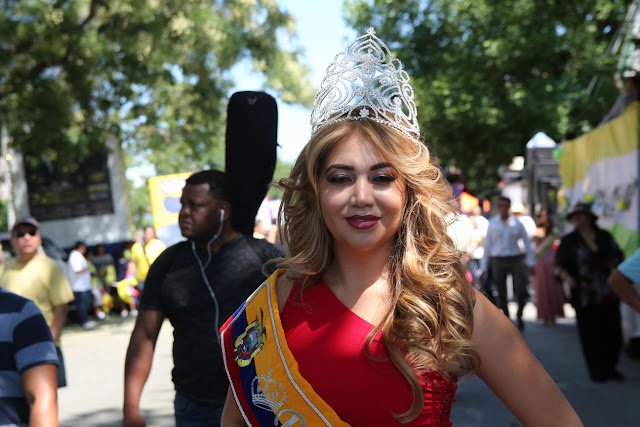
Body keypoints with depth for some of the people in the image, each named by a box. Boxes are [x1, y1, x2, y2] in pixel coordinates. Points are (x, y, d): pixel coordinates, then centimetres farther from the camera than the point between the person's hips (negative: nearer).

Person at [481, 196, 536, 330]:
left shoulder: (517, 223, 3)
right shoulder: (492, 224, 3)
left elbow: (527, 242, 8)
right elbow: (487, 245, 6)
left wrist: (531, 263, 4)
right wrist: (484, 267, 5)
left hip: (515, 259, 0)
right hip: (498, 260, 0)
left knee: (521, 291, -10)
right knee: (502, 293, 2)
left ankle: (519, 315, 15)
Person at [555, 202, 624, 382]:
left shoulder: (604, 237, 8)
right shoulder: (568, 241, 2)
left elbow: (618, 255, 17)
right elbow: (560, 264, 1)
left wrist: (614, 262, -5)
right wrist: (567, 277, -18)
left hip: (608, 295, 2)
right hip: (584, 297, -2)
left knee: (612, 332, 6)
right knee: (590, 334, -1)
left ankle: (610, 368, 23)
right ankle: (597, 372, 12)